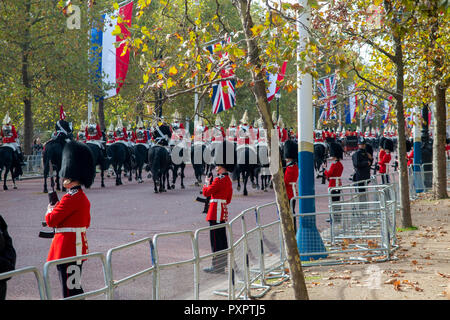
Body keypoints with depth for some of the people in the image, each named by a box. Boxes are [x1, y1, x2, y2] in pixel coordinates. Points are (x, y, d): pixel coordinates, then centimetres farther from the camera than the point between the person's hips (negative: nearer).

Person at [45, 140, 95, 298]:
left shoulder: (70, 198, -19)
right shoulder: (83, 198, 12)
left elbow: (51, 220, -18)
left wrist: (50, 210, 5)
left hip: (68, 249, -10)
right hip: (78, 248, 10)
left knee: (70, 291, -5)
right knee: (75, 286, 18)